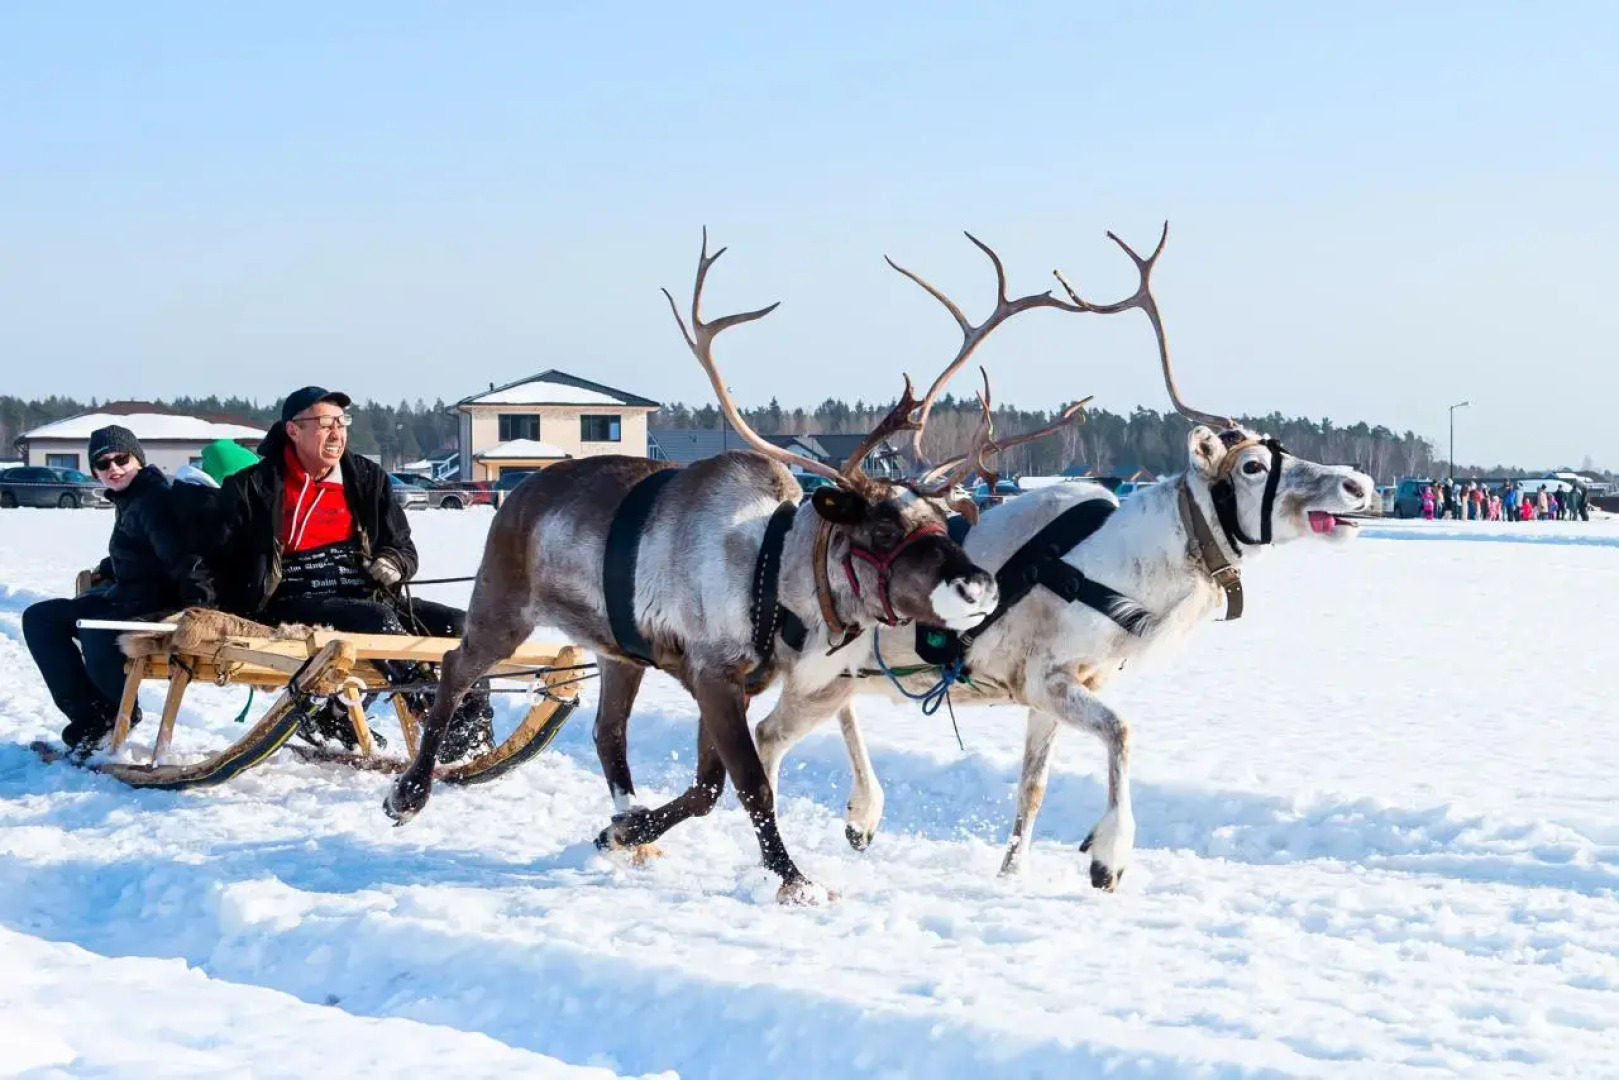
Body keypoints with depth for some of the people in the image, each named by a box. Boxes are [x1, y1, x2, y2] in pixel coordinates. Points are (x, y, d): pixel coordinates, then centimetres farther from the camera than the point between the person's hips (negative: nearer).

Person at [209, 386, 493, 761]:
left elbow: (403, 547, 21)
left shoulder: (367, 479, 15)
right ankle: (440, 716, -39)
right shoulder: (252, 489, 3)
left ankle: (472, 739, -22)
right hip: (296, 606, -6)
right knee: (377, 619, -34)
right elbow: (226, 564, 1)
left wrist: (392, 565, -3)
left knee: (459, 625, -15)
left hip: (368, 599, 6)